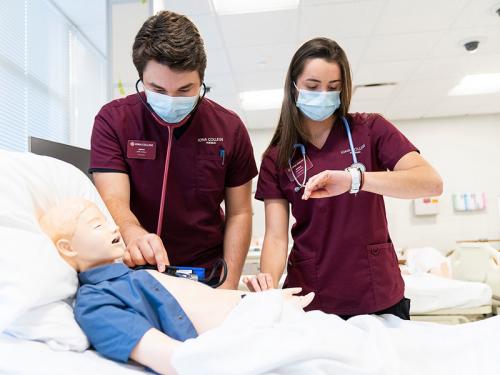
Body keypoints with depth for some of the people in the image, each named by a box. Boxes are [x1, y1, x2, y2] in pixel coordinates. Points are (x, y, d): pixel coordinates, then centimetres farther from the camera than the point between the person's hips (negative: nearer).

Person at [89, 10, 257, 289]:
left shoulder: (229, 128, -8)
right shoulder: (113, 120, -10)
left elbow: (239, 213, -3)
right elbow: (113, 202, -18)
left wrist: (229, 286, -11)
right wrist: (134, 235, -40)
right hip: (135, 273, -2)